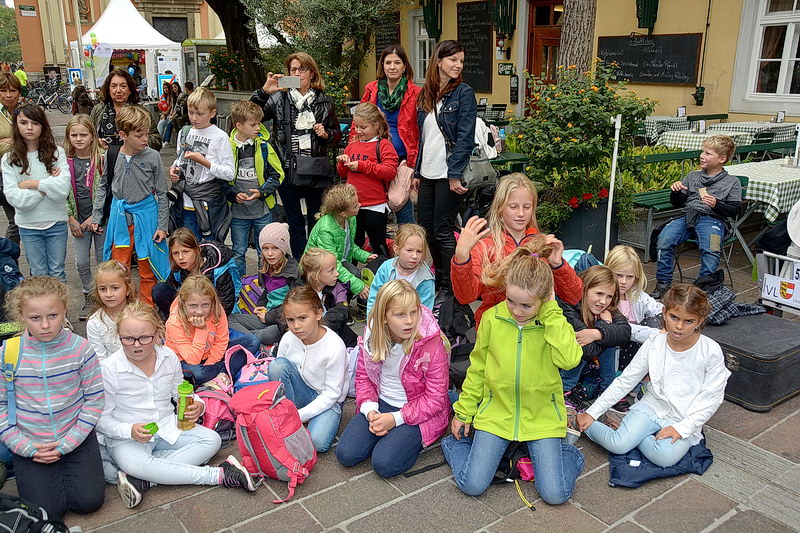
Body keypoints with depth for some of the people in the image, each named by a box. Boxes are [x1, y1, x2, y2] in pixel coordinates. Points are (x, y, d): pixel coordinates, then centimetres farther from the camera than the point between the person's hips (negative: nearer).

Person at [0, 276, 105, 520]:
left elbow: (94, 399, -7)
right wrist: (25, 447, -10)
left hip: (76, 438, 0)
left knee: (89, 501, -8)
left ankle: (65, 469, 21)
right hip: (30, 443, 0)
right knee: (47, 511, -6)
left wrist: (67, 444, -12)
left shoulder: (80, 348, -11)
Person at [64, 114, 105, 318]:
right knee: (81, 262, 8)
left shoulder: (102, 158, -10)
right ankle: (88, 298, 26)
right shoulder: (65, 161, -1)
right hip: (78, 219, 3)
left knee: (103, 259, 6)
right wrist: (71, 219, -3)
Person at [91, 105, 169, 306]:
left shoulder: (152, 157, -9)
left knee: (147, 268, 10)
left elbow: (162, 193, -3)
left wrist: (162, 225, -4)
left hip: (146, 214, -2)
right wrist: (97, 217, 9)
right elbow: (102, 187, 10)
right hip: (119, 216, 2)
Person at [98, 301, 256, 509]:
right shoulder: (109, 369, -15)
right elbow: (102, 418, -8)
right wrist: (130, 430, -26)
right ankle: (219, 475, -30)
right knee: (134, 463, -37)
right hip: (127, 438, -4)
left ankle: (144, 480, -26)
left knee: (211, 440, -16)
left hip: (167, 427, 5)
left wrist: (197, 405, -10)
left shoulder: (169, 357, -4)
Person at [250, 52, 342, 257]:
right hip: (288, 170, -1)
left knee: (317, 222, 10)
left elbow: (337, 133, 15)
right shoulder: (279, 98, 3)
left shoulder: (324, 101, 8)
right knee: (295, 223, 7)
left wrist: (326, 134, -7)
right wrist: (263, 91, -17)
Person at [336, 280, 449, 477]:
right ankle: (386, 434, 14)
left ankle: (413, 440, 7)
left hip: (418, 412, -4)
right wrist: (370, 411, -13)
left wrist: (396, 418, -21)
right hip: (381, 403, 5)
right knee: (346, 454, -9)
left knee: (384, 464, -21)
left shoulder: (431, 343, -21)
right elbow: (362, 375, 4)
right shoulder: (373, 334, -8)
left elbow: (435, 398, -16)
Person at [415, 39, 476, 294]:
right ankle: (438, 276, 28)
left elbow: (465, 137, -12)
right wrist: (417, 172, 14)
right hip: (427, 173, 7)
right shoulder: (425, 95, 13)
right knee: (426, 227, 11)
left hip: (449, 174, -6)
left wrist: (455, 174, -18)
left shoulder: (464, 93, -5)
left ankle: (450, 286, 8)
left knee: (443, 230, -4)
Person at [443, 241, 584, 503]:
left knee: (555, 494, -9)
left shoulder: (554, 322, -9)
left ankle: (567, 452, 20)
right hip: (496, 413, 1)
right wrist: (463, 412, 9)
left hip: (541, 417, -1)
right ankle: (457, 441, 20)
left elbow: (569, 359, -29)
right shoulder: (492, 318, -7)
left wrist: (552, 311, -24)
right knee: (472, 485, -8)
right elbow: (477, 368, 5)